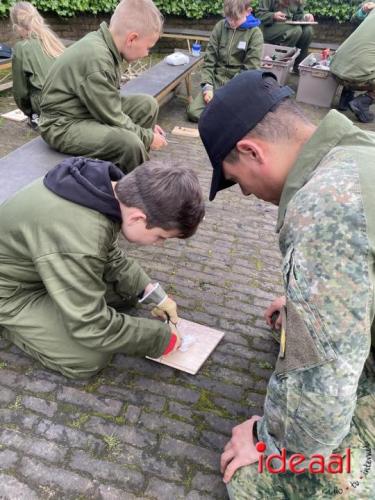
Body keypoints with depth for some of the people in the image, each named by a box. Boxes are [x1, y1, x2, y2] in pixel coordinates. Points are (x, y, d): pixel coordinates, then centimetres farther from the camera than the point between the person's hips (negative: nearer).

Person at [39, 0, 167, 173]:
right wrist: (147, 137, -9)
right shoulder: (96, 60, -27)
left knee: (147, 104, 3)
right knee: (130, 143, -31)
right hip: (64, 125, -9)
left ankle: (134, 168, 11)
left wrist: (146, 129, 8)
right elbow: (113, 118, -22)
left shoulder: (102, 42, 1)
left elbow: (111, 101, 10)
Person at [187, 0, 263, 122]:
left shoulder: (255, 33, -5)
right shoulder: (220, 26, 4)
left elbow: (250, 69, -8)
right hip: (216, 81, 3)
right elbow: (209, 59, 4)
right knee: (193, 112, -16)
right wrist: (207, 86, -10)